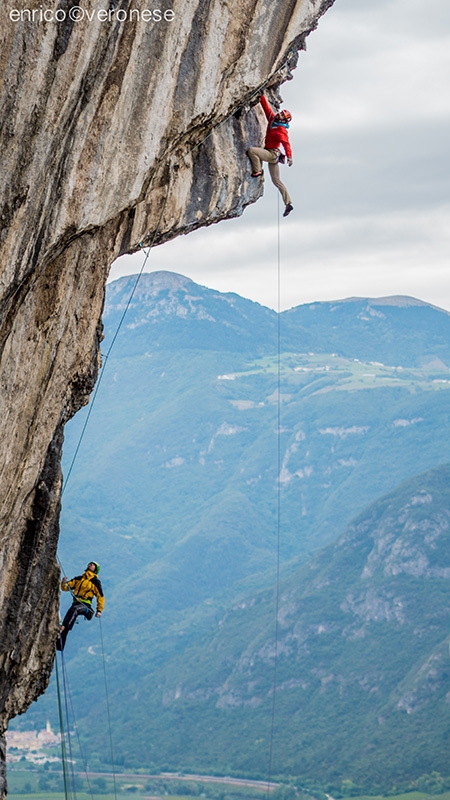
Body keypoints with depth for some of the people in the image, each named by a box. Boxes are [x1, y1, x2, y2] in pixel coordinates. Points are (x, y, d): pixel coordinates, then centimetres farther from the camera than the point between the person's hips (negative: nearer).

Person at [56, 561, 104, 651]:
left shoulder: (95, 582, 9)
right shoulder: (78, 579, 23)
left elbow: (100, 597, 8)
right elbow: (66, 587, 20)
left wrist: (99, 610, 0)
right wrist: (64, 584, -3)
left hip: (85, 605, -5)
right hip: (76, 603, 5)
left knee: (74, 609, -39)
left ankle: (62, 628, -50)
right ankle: (59, 646, -9)